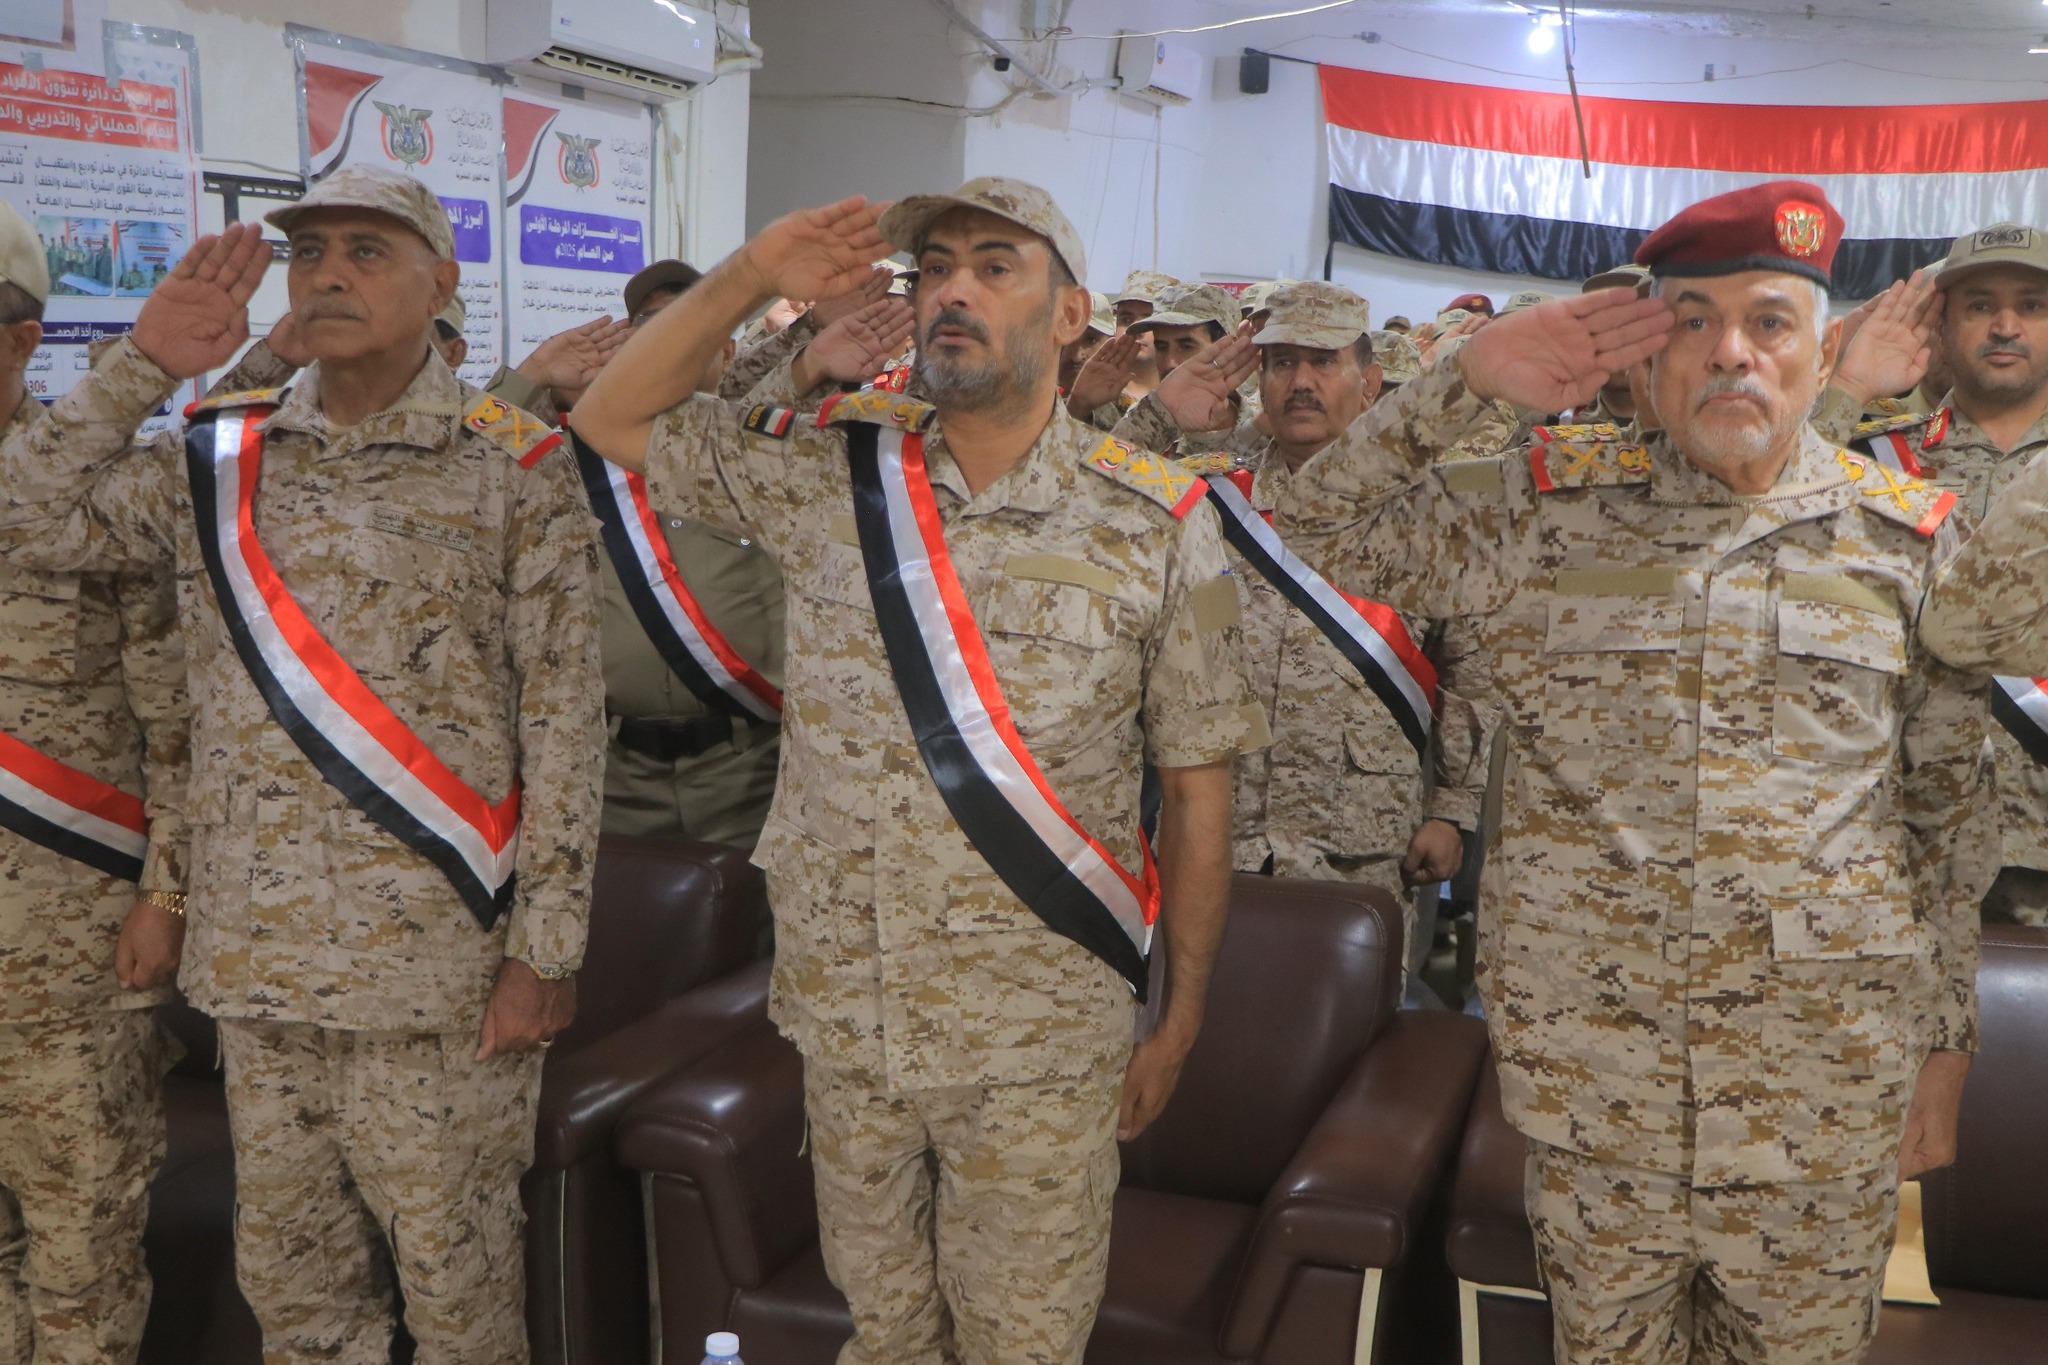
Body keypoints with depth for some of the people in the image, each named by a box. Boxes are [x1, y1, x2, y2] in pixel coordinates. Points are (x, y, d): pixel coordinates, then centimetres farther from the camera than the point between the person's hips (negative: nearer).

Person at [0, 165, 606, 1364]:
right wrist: (143, 366, -3)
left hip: (440, 966, -4)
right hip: (258, 957, 5)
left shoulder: (516, 467, -6)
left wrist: (545, 950, -10)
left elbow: (565, 719, -7)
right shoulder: (214, 461, 8)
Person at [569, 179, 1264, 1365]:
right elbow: (614, 419, 8)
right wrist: (747, 281, -6)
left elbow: (1198, 786, -3)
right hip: (845, 1017, 3)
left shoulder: (1157, 524, -8)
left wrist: (1182, 1018, 0)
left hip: (1039, 1043, -2)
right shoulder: (827, 475, -1)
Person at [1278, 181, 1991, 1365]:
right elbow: (1326, 526, 3)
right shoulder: (1553, 512, 1)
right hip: (1589, 1071, 0)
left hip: (1824, 1089, 0)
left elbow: (1952, 811, 7)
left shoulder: (1905, 537, 2)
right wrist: (1471, 381, -7)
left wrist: (1945, 1044, 8)